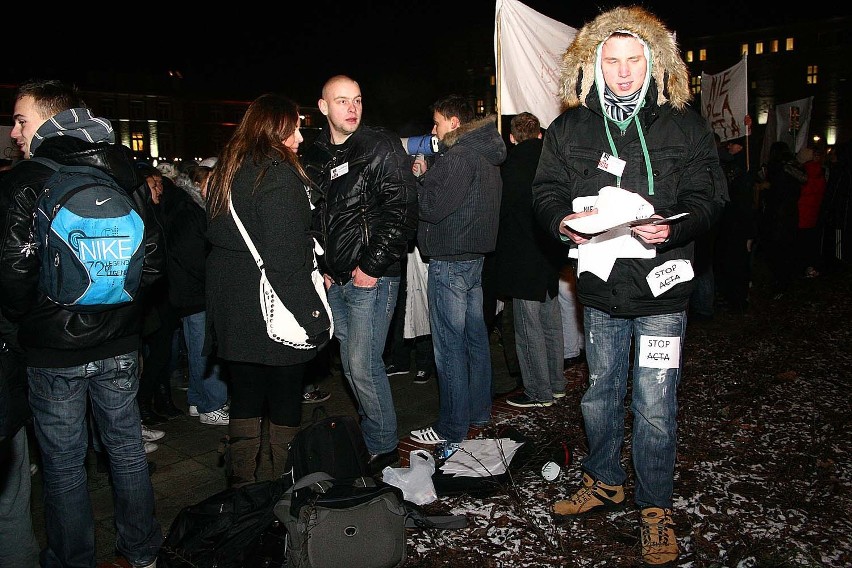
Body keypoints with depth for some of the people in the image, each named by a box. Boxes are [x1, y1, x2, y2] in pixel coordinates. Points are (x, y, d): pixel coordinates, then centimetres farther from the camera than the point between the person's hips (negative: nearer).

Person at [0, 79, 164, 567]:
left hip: (55, 349, -4)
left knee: (64, 461, 12)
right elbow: (154, 255, 1)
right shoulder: (126, 173, -1)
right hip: (119, 343, 4)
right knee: (127, 446, 17)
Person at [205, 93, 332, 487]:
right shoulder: (278, 175, -16)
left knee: (245, 396, 17)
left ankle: (241, 484, 26)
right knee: (285, 399, 6)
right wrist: (310, 313, -19)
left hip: (232, 307, 8)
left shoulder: (226, 170, 10)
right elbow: (285, 255, -22)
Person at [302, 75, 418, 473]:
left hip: (372, 278, -6)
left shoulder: (382, 147, -5)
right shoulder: (314, 156, 12)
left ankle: (382, 445, 11)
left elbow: (403, 213, -12)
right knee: (351, 365, 13)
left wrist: (372, 266, -15)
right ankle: (368, 432, 30)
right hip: (335, 279, 6)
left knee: (363, 365, -6)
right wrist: (321, 268, 9)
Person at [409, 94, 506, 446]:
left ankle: (451, 427, 5)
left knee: (449, 346, -3)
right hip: (475, 257, 10)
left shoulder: (459, 156, -16)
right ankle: (478, 413, 27)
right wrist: (429, 177, 8)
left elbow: (434, 207, -21)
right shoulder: (485, 154, 14)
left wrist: (420, 178, -5)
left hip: (450, 262, -10)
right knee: (475, 338, 16)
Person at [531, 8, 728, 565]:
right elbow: (547, 191, 5)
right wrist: (563, 221, -17)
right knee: (600, 394, 18)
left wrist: (673, 228, -24)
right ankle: (605, 482, 40)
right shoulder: (569, 130, 6)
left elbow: (708, 197, -3)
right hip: (600, 289, 3)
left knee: (655, 407, 2)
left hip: (661, 290, -3)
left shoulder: (685, 126, 0)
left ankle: (656, 508, 23)